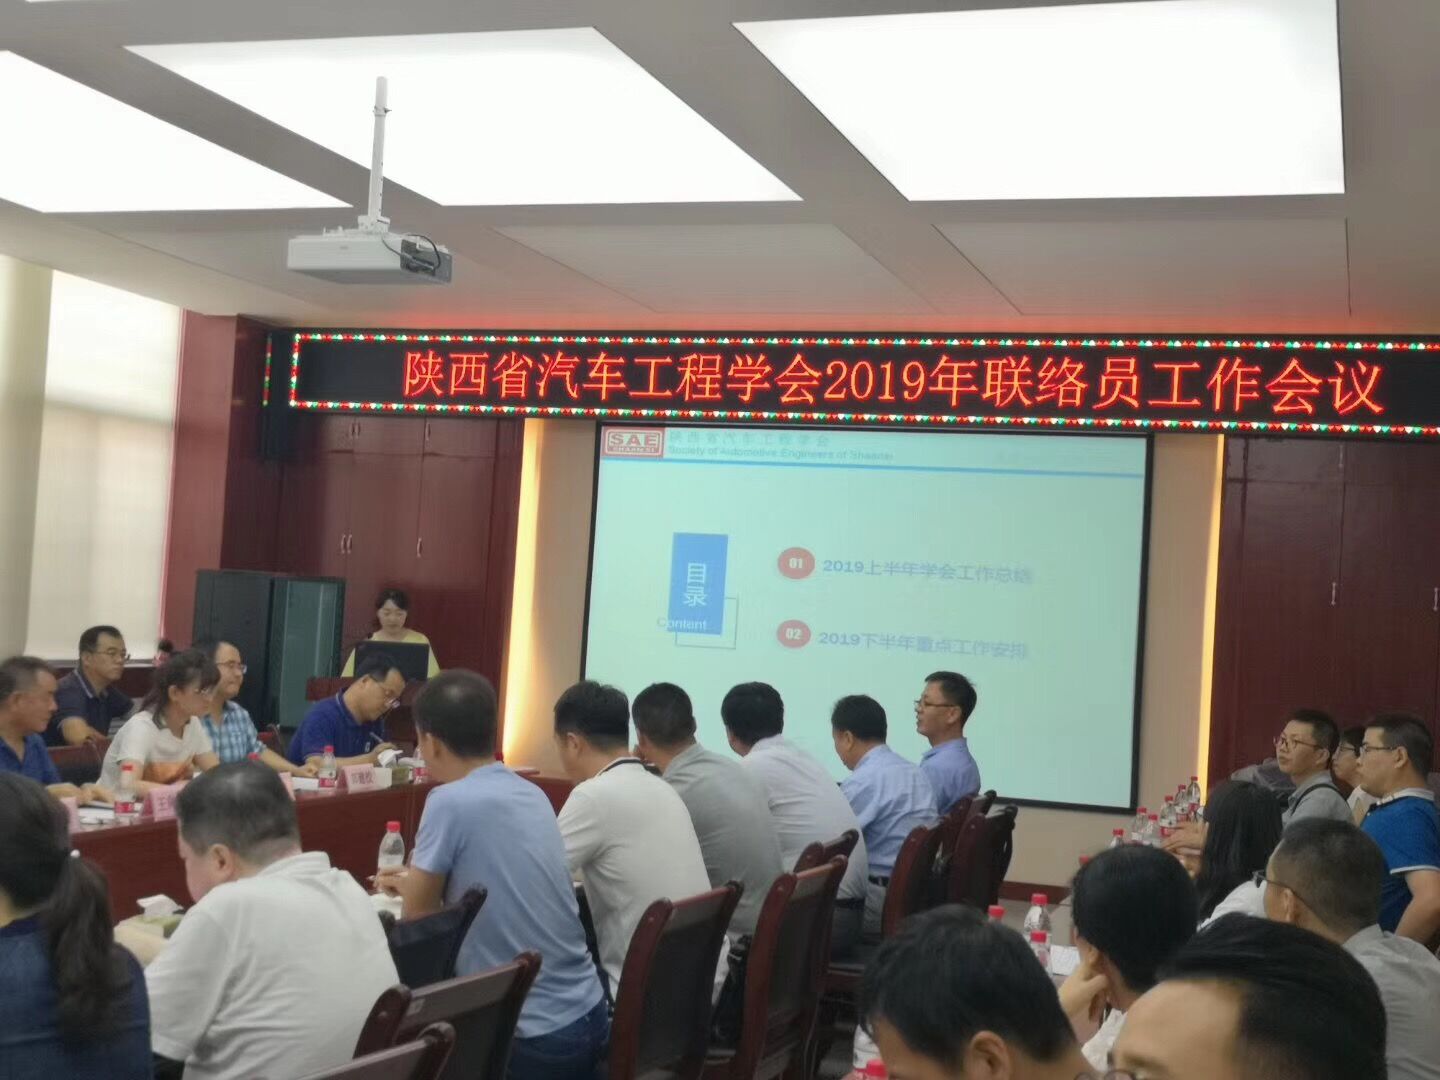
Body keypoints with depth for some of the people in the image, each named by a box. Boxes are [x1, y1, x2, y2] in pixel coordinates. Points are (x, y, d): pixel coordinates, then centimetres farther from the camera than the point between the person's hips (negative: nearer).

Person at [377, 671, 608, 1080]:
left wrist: (411, 887, 16)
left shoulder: (450, 802, -17)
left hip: (530, 1036, -7)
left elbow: (418, 914, -5)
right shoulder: (533, 795, 6)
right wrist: (416, 882, 33)